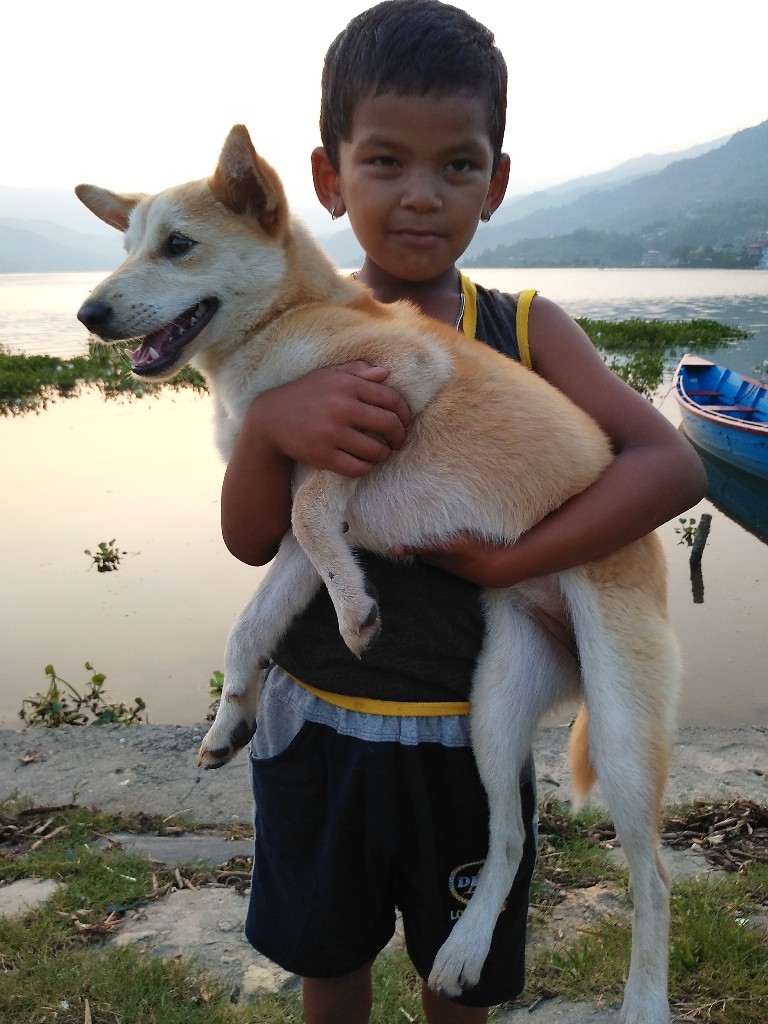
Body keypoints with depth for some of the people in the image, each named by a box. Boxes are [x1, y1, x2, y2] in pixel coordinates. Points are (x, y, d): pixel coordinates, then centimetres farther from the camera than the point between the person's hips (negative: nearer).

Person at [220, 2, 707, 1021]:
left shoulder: (526, 332, -7)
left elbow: (674, 465, -17)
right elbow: (249, 541, -10)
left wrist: (504, 561, -25)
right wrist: (272, 421, -29)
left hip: (469, 734, 0)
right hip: (319, 722, 1)